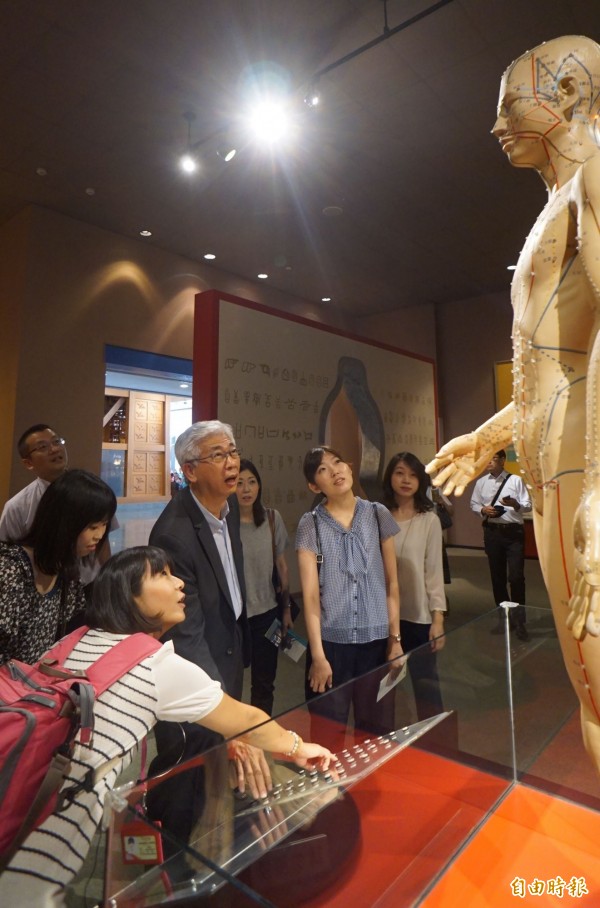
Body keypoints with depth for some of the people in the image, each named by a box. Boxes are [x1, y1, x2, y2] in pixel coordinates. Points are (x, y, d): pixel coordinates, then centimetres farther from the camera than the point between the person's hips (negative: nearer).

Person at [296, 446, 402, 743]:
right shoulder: (310, 524, -5)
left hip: (376, 639, 2)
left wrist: (395, 637, 4)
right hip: (331, 641, -1)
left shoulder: (378, 515, 0)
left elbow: (391, 583, 5)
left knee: (377, 728, 14)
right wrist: (318, 654, -8)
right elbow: (310, 594, -7)